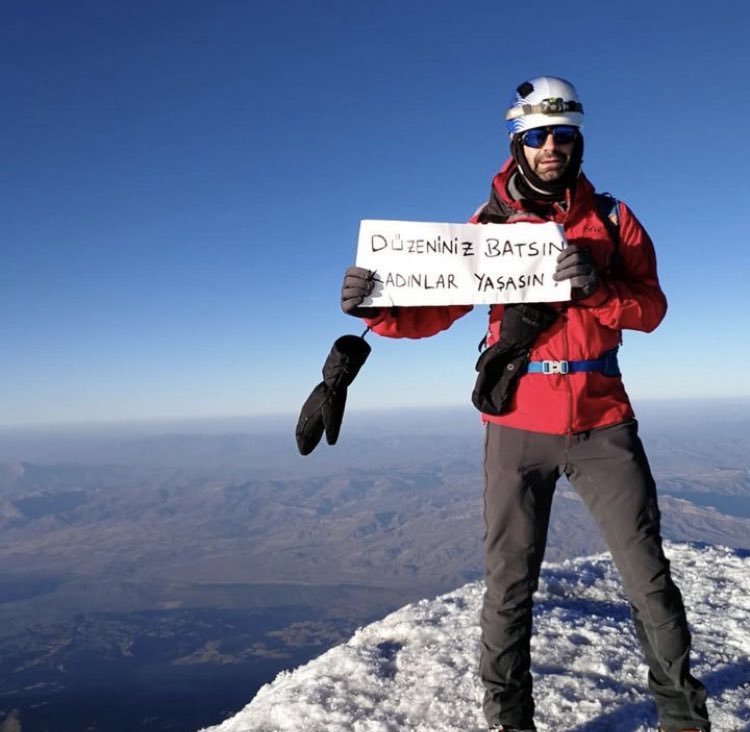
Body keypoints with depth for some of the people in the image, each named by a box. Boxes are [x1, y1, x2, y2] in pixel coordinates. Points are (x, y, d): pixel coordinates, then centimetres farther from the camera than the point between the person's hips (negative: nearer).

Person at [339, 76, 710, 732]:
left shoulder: (612, 219, 7)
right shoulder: (489, 224, 4)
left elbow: (651, 310, 0)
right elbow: (432, 312, 0)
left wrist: (597, 286, -20)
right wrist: (374, 309, -19)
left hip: (602, 425, 1)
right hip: (518, 429, 0)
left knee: (648, 576, 6)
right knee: (509, 586, 5)